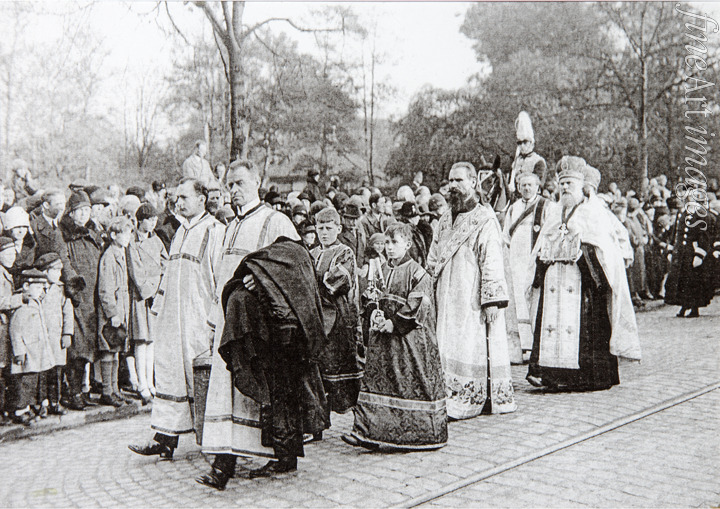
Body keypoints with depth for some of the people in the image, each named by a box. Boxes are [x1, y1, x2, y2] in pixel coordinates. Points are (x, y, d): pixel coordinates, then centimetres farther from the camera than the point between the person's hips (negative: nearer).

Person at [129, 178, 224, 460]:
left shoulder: (214, 231, -8)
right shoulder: (180, 232, 17)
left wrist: (215, 316, -17)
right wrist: (158, 305, 20)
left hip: (199, 317, -7)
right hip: (173, 315, 7)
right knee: (170, 371, 5)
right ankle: (166, 439, 10)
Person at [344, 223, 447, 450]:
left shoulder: (416, 272, -10)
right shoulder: (384, 270, 12)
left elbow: (419, 306, -15)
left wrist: (395, 324, -16)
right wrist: (378, 317, 1)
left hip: (409, 338, -7)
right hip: (384, 336, 7)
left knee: (412, 385, 0)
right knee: (376, 381, 4)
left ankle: (423, 436, 13)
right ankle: (367, 431, 7)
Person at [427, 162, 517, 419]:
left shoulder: (485, 219, -7)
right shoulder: (445, 220, 14)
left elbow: (492, 262, -14)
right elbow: (432, 260, 18)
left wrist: (492, 299, -19)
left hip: (472, 298, -6)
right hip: (447, 299, 7)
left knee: (471, 347, -4)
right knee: (447, 348, 6)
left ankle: (464, 402, 3)